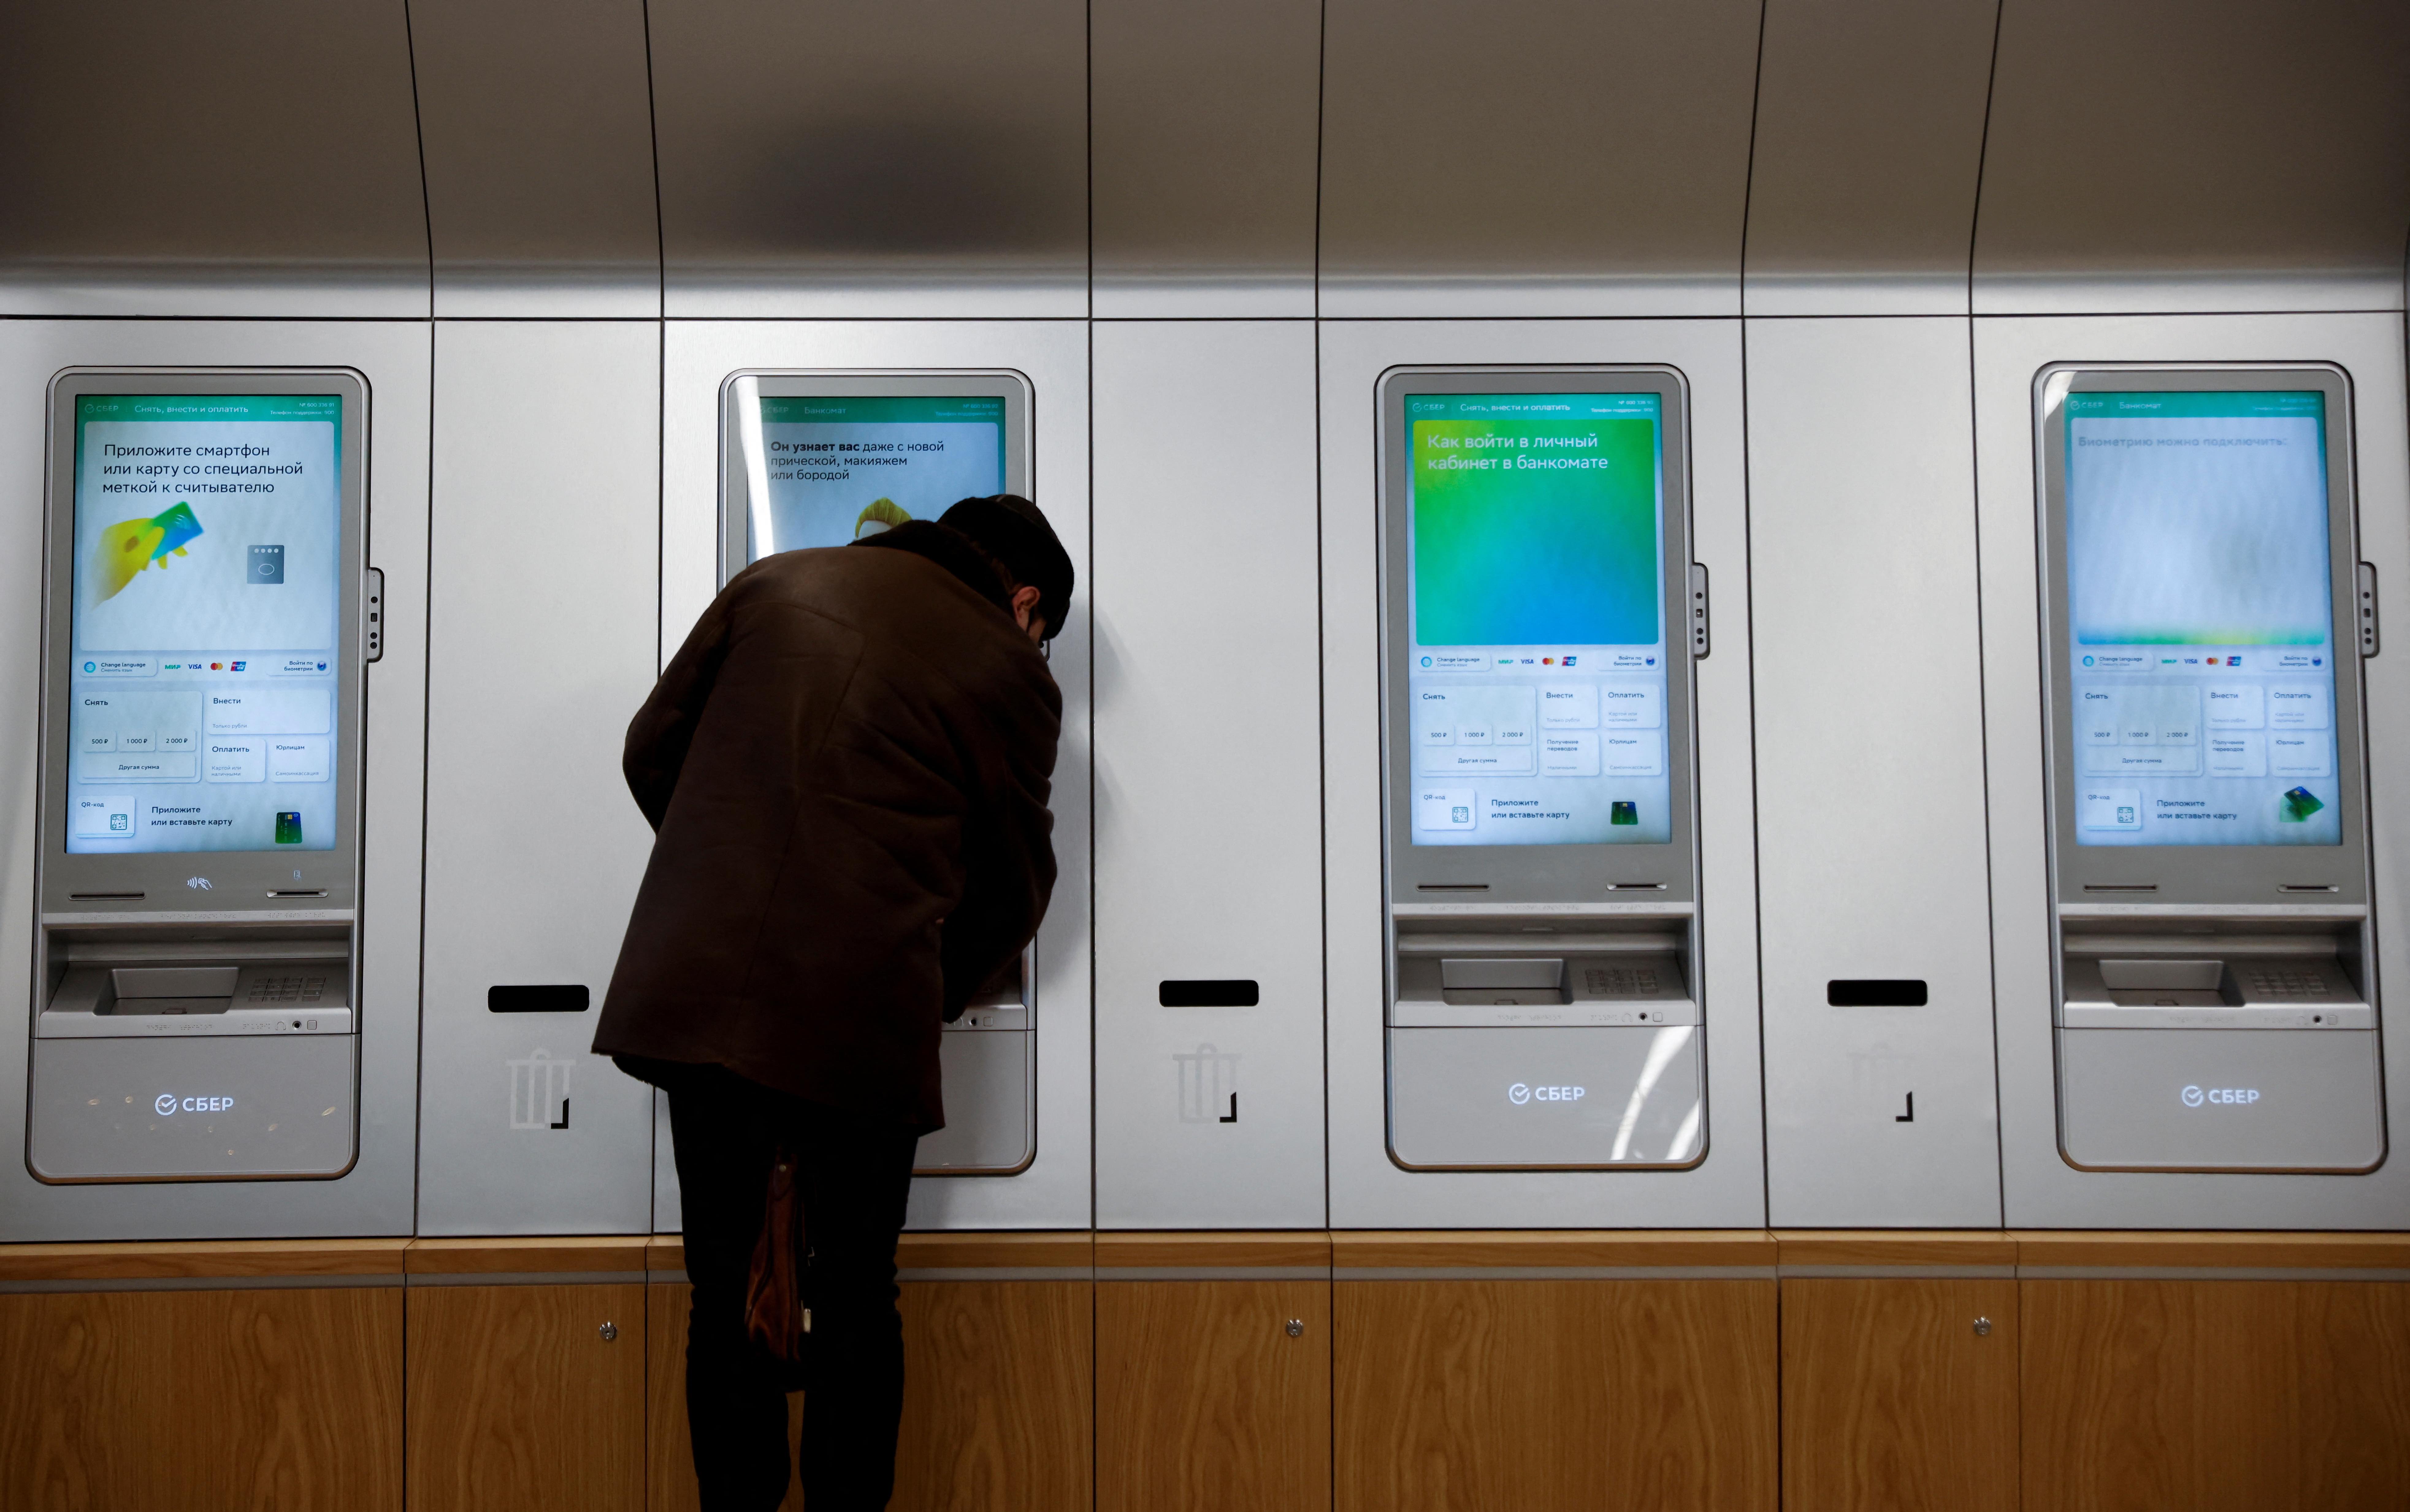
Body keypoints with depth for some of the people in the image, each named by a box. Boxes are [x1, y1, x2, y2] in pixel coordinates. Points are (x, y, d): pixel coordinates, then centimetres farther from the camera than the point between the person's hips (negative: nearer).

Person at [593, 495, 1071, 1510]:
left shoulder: (777, 581, 14)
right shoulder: (1014, 672, 6)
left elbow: (652, 750, 15)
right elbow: (1016, 887, 12)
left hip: (693, 995, 3)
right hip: (860, 1018, -3)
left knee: (722, 1294, 16)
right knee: (856, 1305, 14)